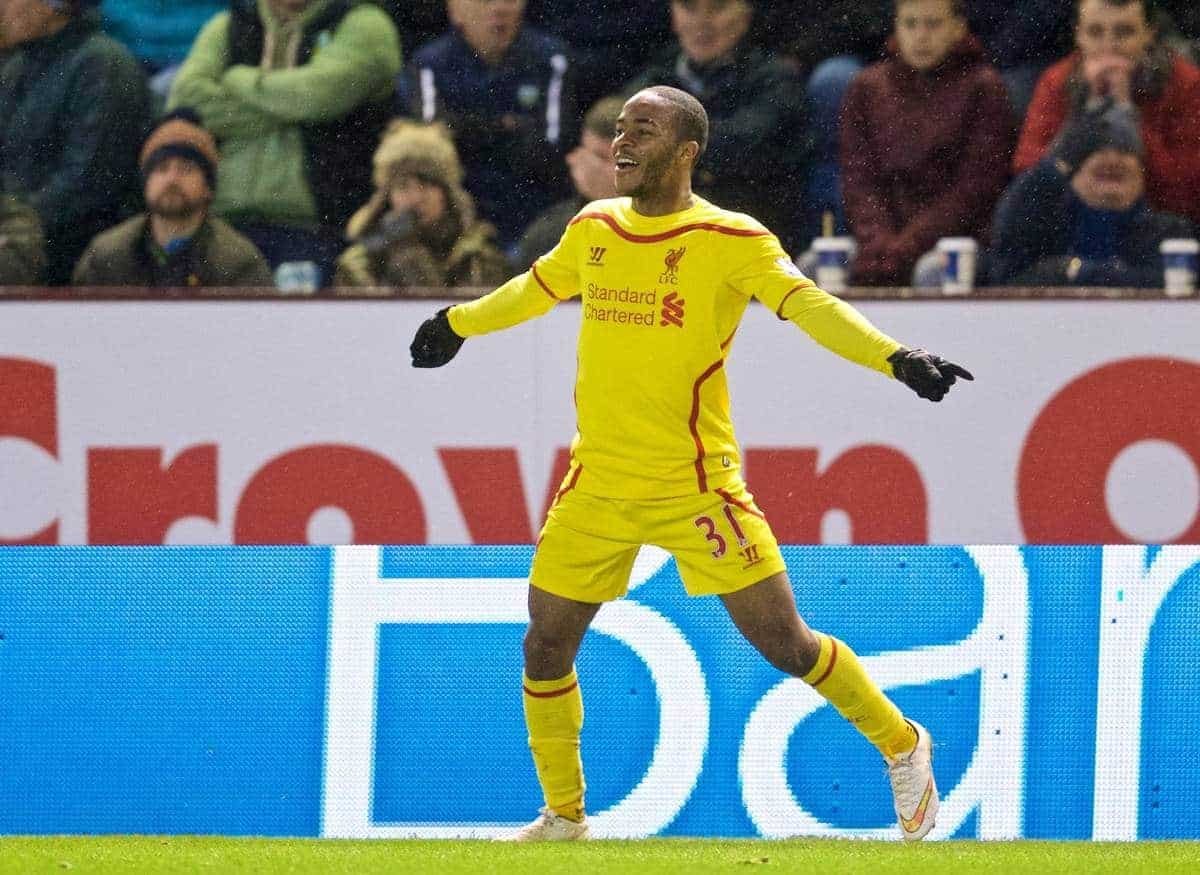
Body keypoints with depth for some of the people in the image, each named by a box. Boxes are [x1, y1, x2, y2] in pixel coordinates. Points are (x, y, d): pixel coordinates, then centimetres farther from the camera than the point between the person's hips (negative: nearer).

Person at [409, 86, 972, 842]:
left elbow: (810, 305, -20)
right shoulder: (593, 230, 7)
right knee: (546, 648, 5)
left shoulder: (731, 241, -10)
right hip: (598, 485, 5)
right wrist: (458, 324, 40)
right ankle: (563, 815, 22)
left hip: (695, 485, -5)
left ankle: (901, 745, 16)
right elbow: (534, 290, 26)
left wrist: (897, 359, -34)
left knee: (785, 644, -6)